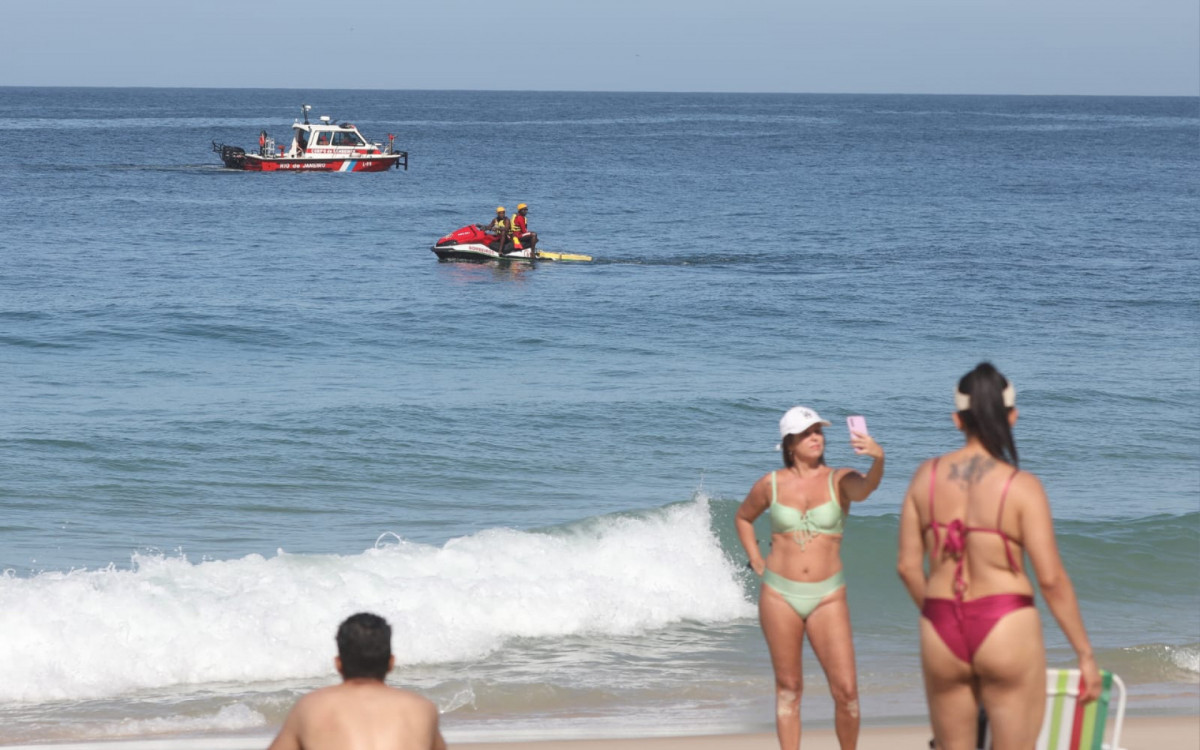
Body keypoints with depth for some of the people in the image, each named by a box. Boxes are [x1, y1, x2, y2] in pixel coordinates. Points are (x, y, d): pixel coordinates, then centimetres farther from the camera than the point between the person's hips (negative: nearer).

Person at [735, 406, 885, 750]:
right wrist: (755, 560, 9)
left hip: (827, 597, -1)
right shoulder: (771, 485, 2)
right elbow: (743, 517, 22)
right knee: (788, 688, 7)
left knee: (846, 690, -8)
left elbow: (865, 488, -28)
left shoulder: (839, 480, -4)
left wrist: (878, 460, -50)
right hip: (779, 595, 1)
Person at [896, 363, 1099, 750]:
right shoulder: (1021, 486, -10)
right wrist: (1085, 653, -3)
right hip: (1006, 630, -4)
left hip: (941, 632, 4)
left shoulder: (927, 476, 0)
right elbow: (1051, 578, -11)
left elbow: (908, 566, 3)